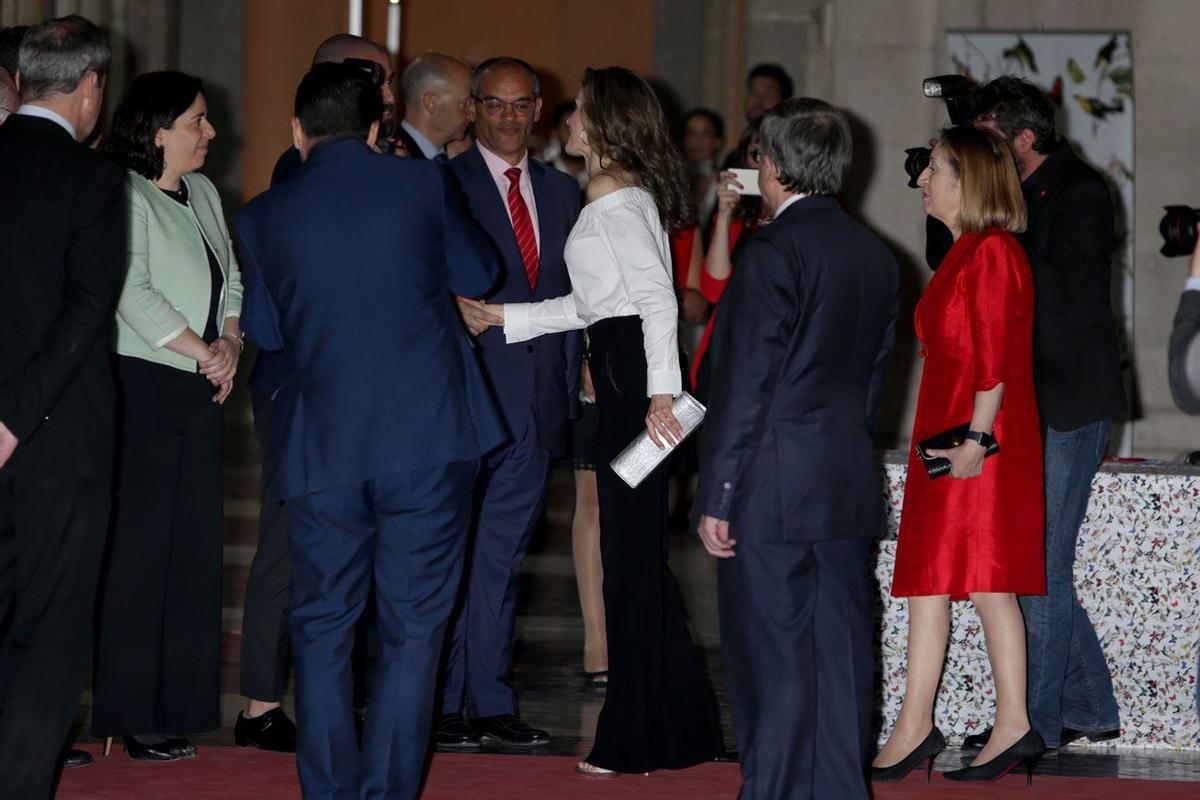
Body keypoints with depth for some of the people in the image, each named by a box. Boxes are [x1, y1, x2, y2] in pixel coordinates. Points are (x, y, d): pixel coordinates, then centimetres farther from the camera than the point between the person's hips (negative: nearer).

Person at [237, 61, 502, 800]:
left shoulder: (266, 216, 3)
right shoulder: (422, 185, 0)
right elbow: (477, 275, 15)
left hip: (322, 446, 1)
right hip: (430, 436, -1)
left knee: (323, 627, 12)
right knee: (414, 628, 5)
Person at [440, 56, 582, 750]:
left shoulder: (562, 192, 16)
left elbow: (571, 296, 17)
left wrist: (574, 378, 11)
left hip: (538, 404, 5)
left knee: (503, 558, 9)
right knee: (451, 556, -2)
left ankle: (492, 704, 14)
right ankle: (441, 705, 4)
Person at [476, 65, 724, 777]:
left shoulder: (619, 204, -12)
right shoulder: (616, 198, 18)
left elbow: (658, 298, -21)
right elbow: (594, 303, 21)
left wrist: (662, 395, -28)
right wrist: (503, 315, 24)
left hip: (633, 373, -10)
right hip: (623, 374, 10)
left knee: (631, 551, -4)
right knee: (638, 551, 13)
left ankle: (638, 740, 2)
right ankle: (680, 724, 20)